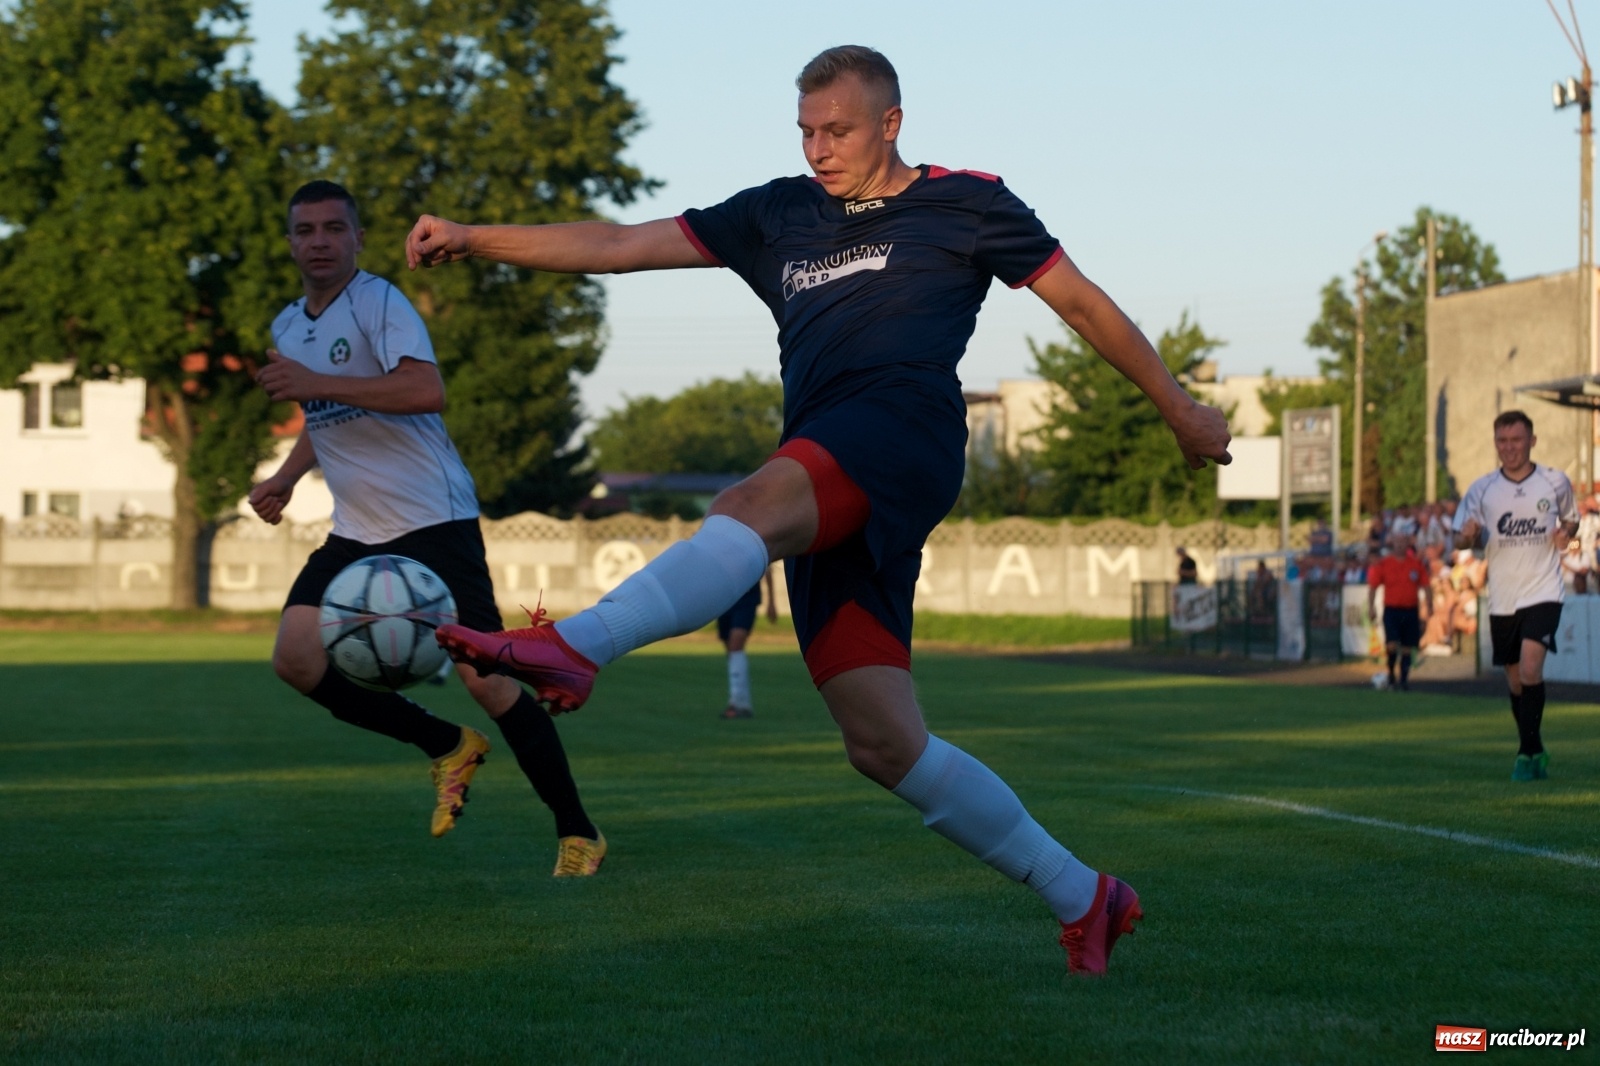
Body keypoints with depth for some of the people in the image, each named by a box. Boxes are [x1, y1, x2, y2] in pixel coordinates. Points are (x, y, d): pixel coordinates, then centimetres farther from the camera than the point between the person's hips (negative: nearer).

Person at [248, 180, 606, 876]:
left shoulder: (378, 302, -12)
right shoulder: (288, 326, 13)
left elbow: (426, 391, -30)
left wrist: (316, 383, -29)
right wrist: (286, 478, 19)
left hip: (432, 520, -8)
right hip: (356, 531, 8)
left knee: (483, 677, -12)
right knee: (296, 656, -8)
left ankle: (577, 832, 0)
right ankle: (447, 747, 10)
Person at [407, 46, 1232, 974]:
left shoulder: (966, 202, 13)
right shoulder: (779, 216, 25)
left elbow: (1082, 303, 19)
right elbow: (619, 246, 21)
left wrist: (1179, 405, 21)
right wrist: (475, 239, 12)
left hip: (905, 431, -6)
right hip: (824, 497, 6)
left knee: (758, 505, -37)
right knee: (884, 743, -4)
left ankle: (574, 649, -57)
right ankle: (1085, 900, 7)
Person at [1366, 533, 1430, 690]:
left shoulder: (1416, 564, 7)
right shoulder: (1383, 564, 1)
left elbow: (1425, 586, 11)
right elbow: (1372, 587, 3)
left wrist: (1429, 605, 2)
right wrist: (1371, 607, -6)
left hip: (1411, 611, 2)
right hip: (1392, 611, -2)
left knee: (1407, 648, 5)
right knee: (1392, 644, -16)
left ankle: (1404, 679, 15)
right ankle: (1391, 674, 4)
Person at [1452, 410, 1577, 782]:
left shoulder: (1555, 482, -1)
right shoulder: (1482, 489, 1)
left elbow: (1571, 518, 16)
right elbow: (1461, 539, 6)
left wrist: (1566, 532, -7)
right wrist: (1467, 536, -18)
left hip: (1543, 593, -3)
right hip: (1502, 598, 3)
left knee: (1530, 667, -21)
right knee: (1515, 681, 11)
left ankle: (1527, 753, -15)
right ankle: (1537, 752, 29)